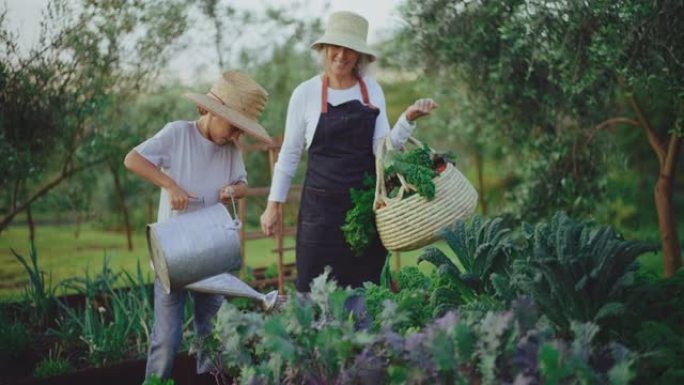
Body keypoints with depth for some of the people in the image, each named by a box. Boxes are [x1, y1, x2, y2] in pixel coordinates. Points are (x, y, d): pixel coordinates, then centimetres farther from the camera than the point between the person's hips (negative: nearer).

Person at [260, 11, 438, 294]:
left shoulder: (372, 90, 3)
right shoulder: (306, 93, -3)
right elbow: (290, 153, 4)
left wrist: (408, 118, -18)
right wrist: (273, 205, 3)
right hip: (321, 207, -2)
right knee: (314, 291, -3)